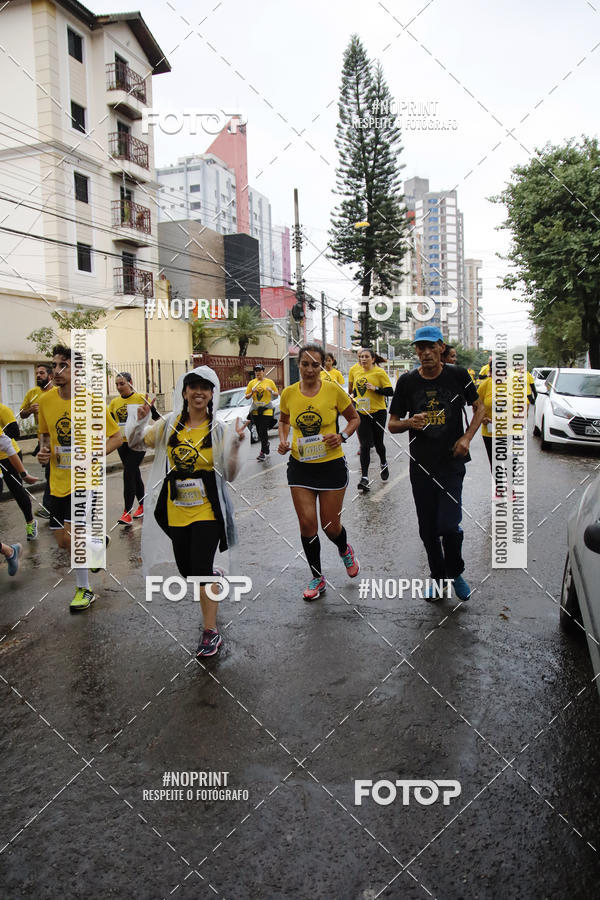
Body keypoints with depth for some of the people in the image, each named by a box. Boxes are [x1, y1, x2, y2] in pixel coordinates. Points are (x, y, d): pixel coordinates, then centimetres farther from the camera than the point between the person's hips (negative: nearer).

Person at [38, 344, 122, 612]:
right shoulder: (46, 401, 1)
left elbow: (116, 437, -5)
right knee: (62, 542, 9)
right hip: (58, 481, 5)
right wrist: (43, 450, -3)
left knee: (71, 533, -15)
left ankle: (84, 589, 9)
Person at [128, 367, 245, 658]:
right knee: (186, 570, 13)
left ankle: (211, 632, 4)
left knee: (200, 569, -11)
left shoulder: (218, 428, -6)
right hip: (176, 511, 4)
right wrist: (141, 420, -5)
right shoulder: (170, 424, 3)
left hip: (207, 511, -4)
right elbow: (135, 443, 13)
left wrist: (235, 445, -21)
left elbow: (229, 475, -7)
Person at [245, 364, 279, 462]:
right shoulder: (251, 383, 8)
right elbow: (247, 397, 10)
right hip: (255, 411, 4)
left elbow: (277, 394, 8)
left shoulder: (270, 382, 2)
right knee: (259, 432, 10)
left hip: (266, 410, -3)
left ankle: (263, 453, -7)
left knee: (263, 431, -11)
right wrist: (252, 392, -9)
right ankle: (266, 446, 31)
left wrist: (271, 391, -12)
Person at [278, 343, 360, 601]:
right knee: (307, 523, 0)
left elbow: (354, 418, 4)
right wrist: (283, 440, -1)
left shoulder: (333, 389, -9)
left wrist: (342, 436, -14)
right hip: (300, 465, 2)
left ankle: (345, 550, 43)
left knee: (330, 525, 5)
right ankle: (317, 578, 20)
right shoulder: (288, 393, -2)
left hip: (331, 464, -2)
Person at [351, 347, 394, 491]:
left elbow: (390, 391, -11)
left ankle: (383, 463, 41)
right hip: (362, 413, 3)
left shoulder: (380, 372, -7)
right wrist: (355, 399, 8)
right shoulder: (356, 372, 8)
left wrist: (376, 389, -23)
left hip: (378, 413, -3)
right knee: (365, 445, -3)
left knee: (378, 443, 9)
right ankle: (364, 477, -3)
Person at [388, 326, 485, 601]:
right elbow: (392, 424, 5)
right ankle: (437, 576, 32)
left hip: (451, 462, -2)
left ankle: (456, 573, 18)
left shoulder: (457, 375, -3)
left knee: (449, 525, -11)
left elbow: (479, 407, 11)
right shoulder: (407, 381, 0)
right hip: (420, 465, 2)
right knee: (428, 529, 10)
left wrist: (466, 437, -4)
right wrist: (410, 423, -17)